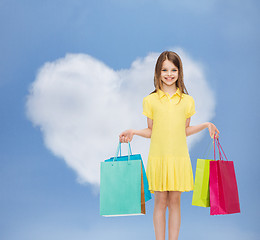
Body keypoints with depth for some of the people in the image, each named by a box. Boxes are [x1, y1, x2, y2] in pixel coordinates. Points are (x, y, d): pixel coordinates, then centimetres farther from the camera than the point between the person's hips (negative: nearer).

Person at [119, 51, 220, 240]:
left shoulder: (187, 101, 7)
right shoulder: (150, 100, 3)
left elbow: (185, 130, 13)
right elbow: (151, 131, 8)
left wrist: (205, 125, 1)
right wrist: (134, 132, -7)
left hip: (178, 157, 1)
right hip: (158, 157, -1)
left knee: (175, 201, 5)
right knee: (160, 201, 2)